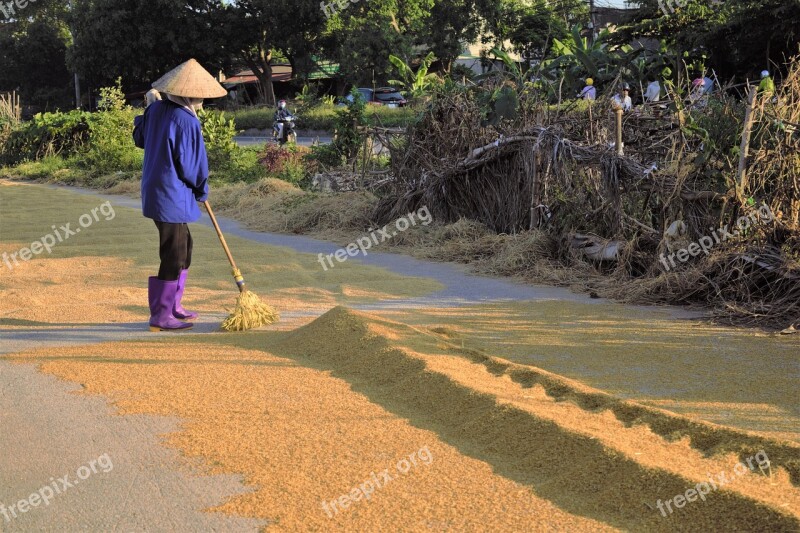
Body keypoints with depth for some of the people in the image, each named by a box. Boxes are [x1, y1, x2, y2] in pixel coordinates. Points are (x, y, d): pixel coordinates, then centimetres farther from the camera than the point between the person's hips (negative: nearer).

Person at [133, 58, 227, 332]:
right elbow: (192, 164, -14)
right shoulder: (187, 122, -20)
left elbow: (140, 138, 20)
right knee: (174, 255, -1)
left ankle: (172, 306, 30)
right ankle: (161, 316, 5)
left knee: (183, 247, 21)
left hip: (154, 191, 9)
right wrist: (201, 190, 4)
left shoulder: (155, 109, 3)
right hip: (173, 196, -9)